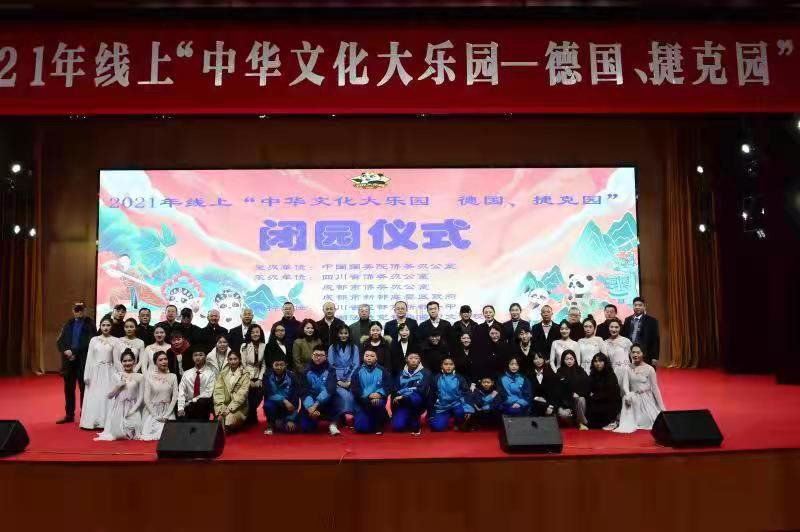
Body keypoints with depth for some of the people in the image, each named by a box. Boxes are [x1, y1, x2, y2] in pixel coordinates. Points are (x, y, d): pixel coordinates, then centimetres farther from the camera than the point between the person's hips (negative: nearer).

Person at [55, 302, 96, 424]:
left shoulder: (89, 325, -5)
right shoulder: (69, 324, 9)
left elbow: (89, 343, -13)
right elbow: (59, 341, 8)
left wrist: (74, 352, -13)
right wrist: (66, 351, -9)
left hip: (83, 362, -4)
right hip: (69, 361, 5)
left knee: (84, 388, 4)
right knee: (68, 389, 12)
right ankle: (69, 415, 23)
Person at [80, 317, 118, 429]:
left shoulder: (115, 341, 0)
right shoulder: (94, 340, 6)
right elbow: (89, 358, 6)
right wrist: (87, 376, 1)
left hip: (109, 373, -2)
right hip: (95, 372, 2)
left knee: (107, 396, -2)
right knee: (93, 397, 3)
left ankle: (106, 422, 4)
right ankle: (92, 421, 10)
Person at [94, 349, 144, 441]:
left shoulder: (139, 377, 1)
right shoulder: (117, 376, 5)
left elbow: (140, 397, 0)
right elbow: (109, 395, 4)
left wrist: (132, 410, -11)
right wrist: (118, 385, -11)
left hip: (132, 410, -1)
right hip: (118, 408, 1)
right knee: (117, 432, -11)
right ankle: (112, 434, 23)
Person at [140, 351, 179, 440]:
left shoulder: (173, 377, 5)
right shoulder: (149, 377, 1)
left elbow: (175, 397, 0)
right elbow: (146, 398, -2)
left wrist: (166, 415, -9)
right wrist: (156, 416, -9)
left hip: (168, 412, 1)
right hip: (152, 412, -1)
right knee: (150, 436, -16)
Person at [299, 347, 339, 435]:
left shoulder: (330, 370, -3)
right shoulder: (307, 372, 0)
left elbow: (329, 390, -17)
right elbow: (305, 392, -10)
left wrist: (315, 405, -28)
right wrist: (310, 408, -27)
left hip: (326, 404, -2)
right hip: (311, 404, 2)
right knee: (305, 427, -17)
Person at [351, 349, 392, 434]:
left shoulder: (382, 371, 4)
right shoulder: (358, 371, 3)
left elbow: (388, 386, -2)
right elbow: (355, 389, -5)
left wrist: (379, 394, -22)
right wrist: (369, 395, -19)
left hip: (378, 398, 0)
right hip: (363, 403, 0)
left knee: (378, 403, -36)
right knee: (361, 428, -17)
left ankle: (379, 425, -9)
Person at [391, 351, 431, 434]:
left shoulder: (425, 373, -3)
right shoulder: (401, 374, 8)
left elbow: (422, 390, -15)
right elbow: (395, 390, 6)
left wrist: (403, 397, -19)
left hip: (418, 403, -2)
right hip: (403, 404, 2)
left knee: (415, 398, -38)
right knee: (397, 427, -20)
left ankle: (416, 425, -15)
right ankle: (409, 420, 16)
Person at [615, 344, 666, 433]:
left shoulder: (649, 369, -6)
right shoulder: (628, 369, 2)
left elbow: (655, 388, -3)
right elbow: (625, 385, -6)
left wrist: (662, 408, -2)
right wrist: (628, 395, -30)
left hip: (647, 400, -1)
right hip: (634, 400, 1)